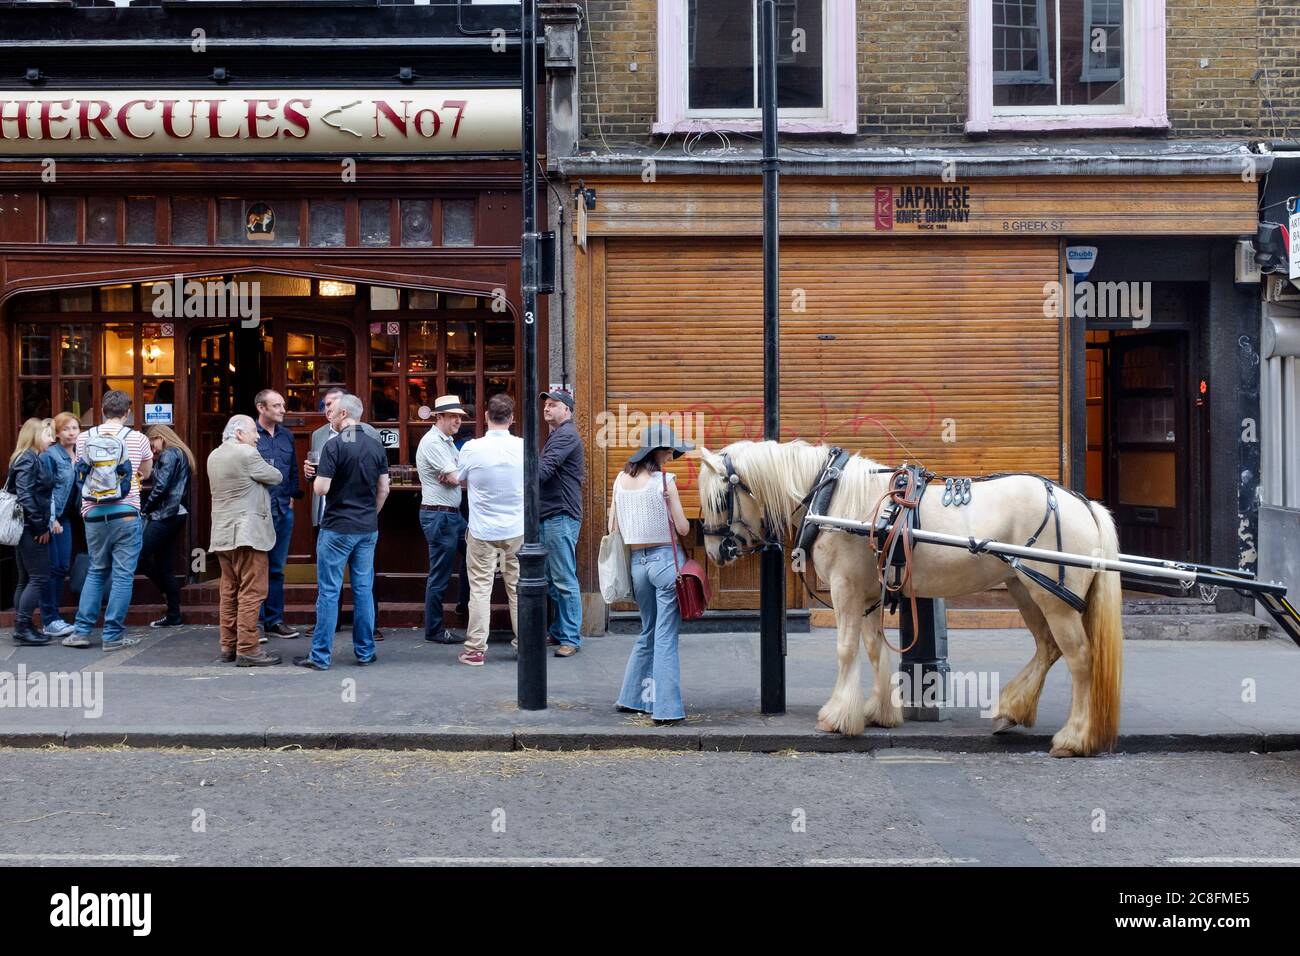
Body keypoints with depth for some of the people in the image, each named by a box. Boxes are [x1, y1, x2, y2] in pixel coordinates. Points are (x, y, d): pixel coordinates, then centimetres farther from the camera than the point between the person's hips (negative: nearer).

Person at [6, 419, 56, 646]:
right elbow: (25, 495, -20)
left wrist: (42, 525, 13)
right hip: (32, 530, -10)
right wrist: (41, 527, -17)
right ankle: (22, 627, -5)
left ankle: (21, 628, 15)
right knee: (39, 578, -6)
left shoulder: (30, 459, 16)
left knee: (26, 579, 11)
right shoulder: (28, 460, -13)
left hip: (26, 529, 10)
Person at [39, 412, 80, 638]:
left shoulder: (79, 456, 10)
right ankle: (49, 621, -1)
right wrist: (51, 519, -17)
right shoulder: (50, 456, -11)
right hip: (50, 518, -7)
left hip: (65, 517, 7)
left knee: (63, 567, 8)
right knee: (51, 568, -5)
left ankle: (54, 616, 17)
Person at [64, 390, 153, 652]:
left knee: (96, 572, 17)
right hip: (126, 514, -3)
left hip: (94, 515, 3)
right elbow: (146, 472, 16)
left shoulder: (84, 438, 3)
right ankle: (113, 635, 3)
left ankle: (81, 630, 15)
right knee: (123, 575, 2)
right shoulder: (137, 439, -2)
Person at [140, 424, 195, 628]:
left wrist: (145, 508, -5)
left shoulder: (169, 455, -8)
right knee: (165, 567, 9)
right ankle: (174, 615, 9)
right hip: (177, 515, 10)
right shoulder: (181, 454, 22)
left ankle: (168, 593, -3)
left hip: (165, 514, -10)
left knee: (141, 555, -11)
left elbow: (161, 487, -17)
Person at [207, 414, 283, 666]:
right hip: (247, 532, -9)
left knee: (230, 591, 14)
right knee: (252, 593, -6)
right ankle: (247, 650, -8)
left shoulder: (213, 456, 14)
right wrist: (266, 469, 17)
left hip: (222, 534, 9)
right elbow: (276, 477, -2)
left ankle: (228, 646, 18)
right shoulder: (247, 454, -12)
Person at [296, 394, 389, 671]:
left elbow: (321, 488, -16)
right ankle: (365, 652, 14)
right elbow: (383, 489, 9)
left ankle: (320, 656, 2)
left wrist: (316, 477, 6)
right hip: (368, 528, 5)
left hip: (337, 528, -5)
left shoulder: (334, 446, -13)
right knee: (363, 590, 10)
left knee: (329, 591, 0)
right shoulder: (377, 447, 5)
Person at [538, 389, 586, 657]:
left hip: (561, 516, -10)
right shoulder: (558, 435, 22)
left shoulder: (566, 435, -11)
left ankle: (571, 638, -4)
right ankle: (559, 631, 22)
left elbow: (542, 470, -20)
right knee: (552, 579, 14)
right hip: (550, 516, 10)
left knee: (564, 580, -8)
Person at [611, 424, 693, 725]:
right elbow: (683, 528, -9)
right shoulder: (663, 480, -11)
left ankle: (631, 699, 26)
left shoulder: (621, 480, 6)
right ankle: (666, 708, -4)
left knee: (648, 633, 21)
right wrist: (685, 522, 11)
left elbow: (612, 528, 10)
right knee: (666, 637, -3)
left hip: (637, 562, 6)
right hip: (666, 559, -6)